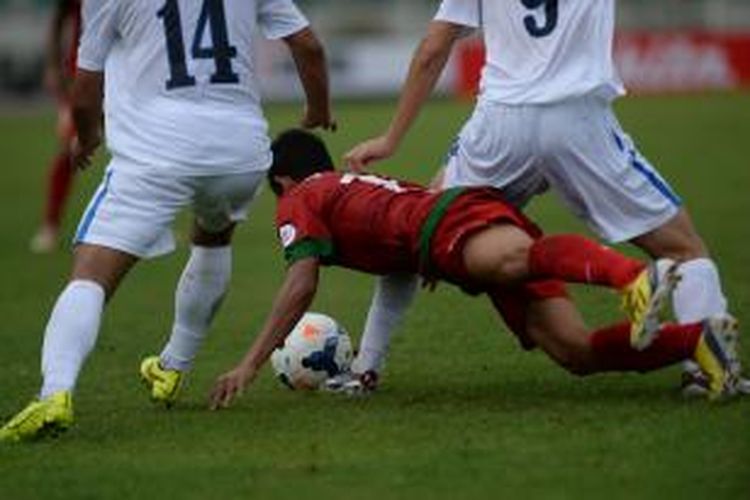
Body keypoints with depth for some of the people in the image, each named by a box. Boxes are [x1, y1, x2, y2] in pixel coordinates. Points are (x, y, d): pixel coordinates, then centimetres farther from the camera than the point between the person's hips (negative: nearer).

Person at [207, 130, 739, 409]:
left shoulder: (299, 202, 21)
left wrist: (251, 364, 10)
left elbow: (301, 284, 7)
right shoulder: (367, 185, 44)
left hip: (455, 219, -7)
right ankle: (698, 337, -30)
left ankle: (636, 276, -69)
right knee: (577, 351, -9)